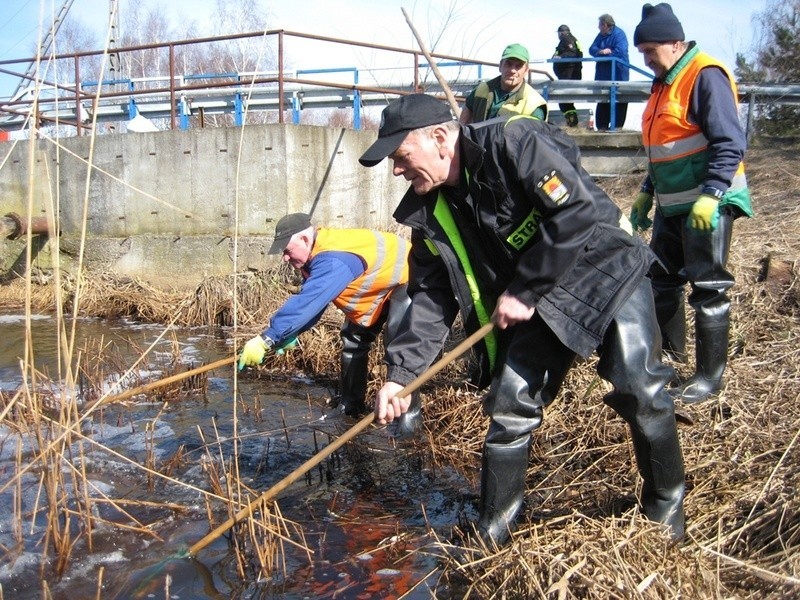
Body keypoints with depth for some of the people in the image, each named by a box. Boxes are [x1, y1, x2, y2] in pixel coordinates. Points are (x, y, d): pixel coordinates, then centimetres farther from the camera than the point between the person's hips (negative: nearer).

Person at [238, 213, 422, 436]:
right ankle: (351, 405, 21)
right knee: (353, 340, 10)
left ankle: (411, 412, -13)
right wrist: (289, 334, -14)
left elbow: (307, 303, -47)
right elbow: (308, 301, -1)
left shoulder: (333, 260, -40)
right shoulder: (319, 255, -7)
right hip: (378, 284, 10)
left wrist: (266, 339, -48)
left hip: (406, 279, -10)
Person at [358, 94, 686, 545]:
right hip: (538, 304, 6)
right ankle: (494, 528, 14)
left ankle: (666, 502, 14)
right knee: (510, 402, -3)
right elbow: (431, 297, -2)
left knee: (639, 388, -14)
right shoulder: (432, 212, -2)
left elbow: (577, 213, -27)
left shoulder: (513, 143, -22)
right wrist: (402, 374, -12)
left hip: (606, 272, -5)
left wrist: (524, 292, -22)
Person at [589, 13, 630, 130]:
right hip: (603, 74, 7)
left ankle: (617, 125, 6)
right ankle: (602, 125, 15)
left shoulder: (619, 34, -12)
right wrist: (601, 51, -16)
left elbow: (620, 52, -23)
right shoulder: (601, 35, 11)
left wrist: (606, 52, -10)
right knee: (602, 99, 9)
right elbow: (592, 49, 5)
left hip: (618, 74, -7)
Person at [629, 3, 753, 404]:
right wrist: (647, 193, 19)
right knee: (661, 277, 14)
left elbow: (730, 143, -18)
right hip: (672, 205, 9)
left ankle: (709, 375, 6)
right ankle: (670, 349, 30)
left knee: (708, 288, -3)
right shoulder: (664, 84, 16)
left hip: (707, 205, -9)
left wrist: (710, 195, -25)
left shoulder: (705, 76, -12)